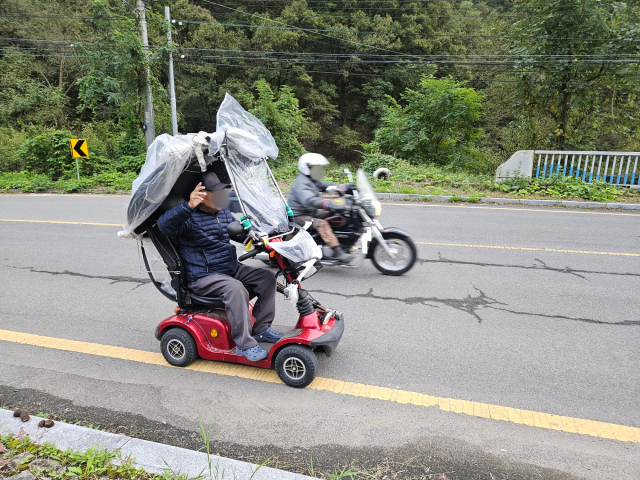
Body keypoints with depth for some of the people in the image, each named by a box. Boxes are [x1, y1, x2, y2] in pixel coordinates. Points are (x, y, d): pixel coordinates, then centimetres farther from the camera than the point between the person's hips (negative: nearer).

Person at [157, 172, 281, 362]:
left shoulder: (224, 212, 12)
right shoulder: (190, 217, -13)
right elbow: (165, 225, -33)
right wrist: (188, 206, -48)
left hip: (232, 269, 8)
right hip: (203, 277, -8)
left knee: (266, 277, -5)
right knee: (235, 288, -34)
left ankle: (261, 328, 2)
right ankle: (245, 344, -24)